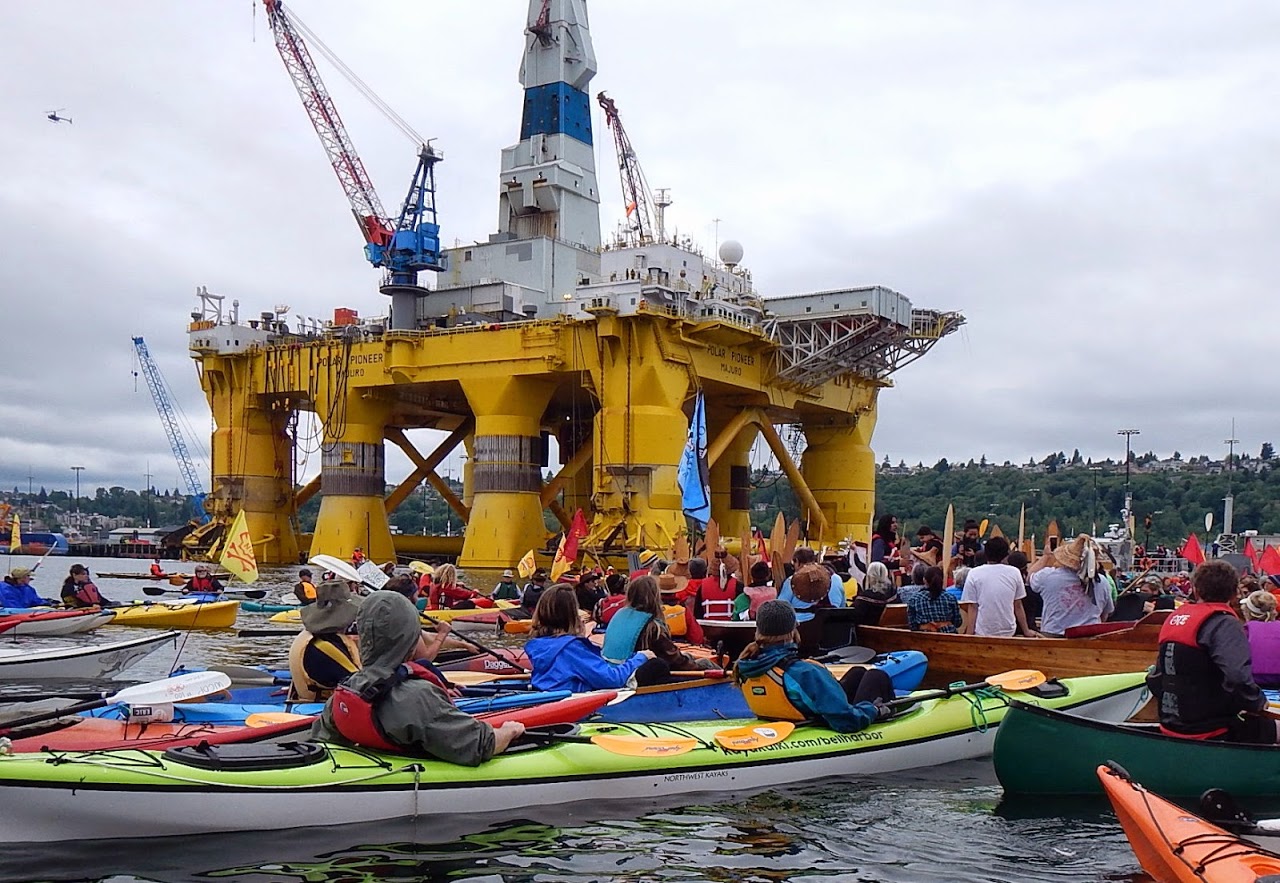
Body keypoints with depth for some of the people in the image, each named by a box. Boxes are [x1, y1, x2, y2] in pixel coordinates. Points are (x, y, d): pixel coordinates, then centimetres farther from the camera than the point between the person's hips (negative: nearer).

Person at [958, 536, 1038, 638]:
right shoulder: (1014, 573, 2)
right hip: (1008, 632, 2)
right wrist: (1026, 631, 18)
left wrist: (969, 634, 0)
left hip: (982, 633, -1)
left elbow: (972, 608, -3)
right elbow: (1018, 607, 7)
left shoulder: (974, 574, -2)